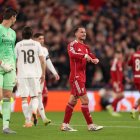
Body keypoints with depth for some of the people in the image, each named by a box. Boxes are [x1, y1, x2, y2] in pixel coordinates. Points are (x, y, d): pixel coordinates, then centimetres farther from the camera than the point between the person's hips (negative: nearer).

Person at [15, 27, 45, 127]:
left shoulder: (18, 45, 4)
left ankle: (28, 121, -3)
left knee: (24, 98, 3)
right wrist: (43, 74, 10)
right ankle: (34, 110, -18)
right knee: (34, 96, 12)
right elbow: (42, 60, 2)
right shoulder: (36, 44, 5)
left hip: (22, 75, 0)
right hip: (34, 74, 1)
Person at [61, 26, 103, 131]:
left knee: (73, 101, 12)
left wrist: (95, 59, -11)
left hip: (82, 77, 9)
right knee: (85, 100, -10)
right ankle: (90, 125, -8)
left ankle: (65, 125, 17)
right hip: (76, 76, -9)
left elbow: (91, 56, 11)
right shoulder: (72, 45, -8)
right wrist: (85, 56, -35)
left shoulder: (85, 47, 17)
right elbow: (72, 54, -28)